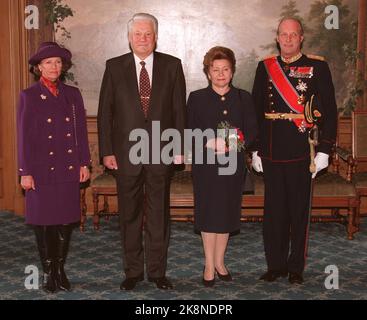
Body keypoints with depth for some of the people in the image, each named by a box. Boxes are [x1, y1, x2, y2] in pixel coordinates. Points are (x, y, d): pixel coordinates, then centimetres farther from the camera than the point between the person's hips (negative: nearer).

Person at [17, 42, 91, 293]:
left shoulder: (73, 94, 8)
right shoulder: (29, 96, -1)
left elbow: (81, 131, 10)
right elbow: (24, 137, -3)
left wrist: (84, 163, 5)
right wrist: (25, 172, -7)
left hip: (69, 170, 3)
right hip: (42, 170, -2)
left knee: (66, 221, 6)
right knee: (44, 222, 5)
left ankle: (61, 270, 21)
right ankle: (48, 272, 20)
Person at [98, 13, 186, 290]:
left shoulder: (172, 65, 3)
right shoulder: (114, 67, 3)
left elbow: (179, 110, 3)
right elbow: (105, 112, 2)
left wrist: (179, 148, -2)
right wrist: (107, 151, -3)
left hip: (161, 153, 0)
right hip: (126, 153, 0)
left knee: (159, 214, 8)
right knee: (130, 215, 9)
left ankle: (157, 271, 21)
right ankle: (133, 271, 23)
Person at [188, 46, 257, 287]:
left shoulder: (243, 98, 6)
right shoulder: (197, 98, 1)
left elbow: (252, 131, 2)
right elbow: (190, 133, -3)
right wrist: (209, 143, -21)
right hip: (205, 165, -2)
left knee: (227, 212, 9)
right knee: (208, 213, 2)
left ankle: (219, 262, 24)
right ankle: (210, 265, 15)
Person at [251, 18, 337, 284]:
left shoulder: (317, 67, 1)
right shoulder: (265, 67, 8)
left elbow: (329, 111, -1)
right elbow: (256, 110, 10)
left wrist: (324, 150, -6)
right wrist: (255, 149, 6)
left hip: (301, 151, -2)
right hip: (271, 151, 2)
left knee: (300, 211, 6)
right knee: (274, 210, 8)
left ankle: (296, 267, 20)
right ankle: (276, 265, 22)